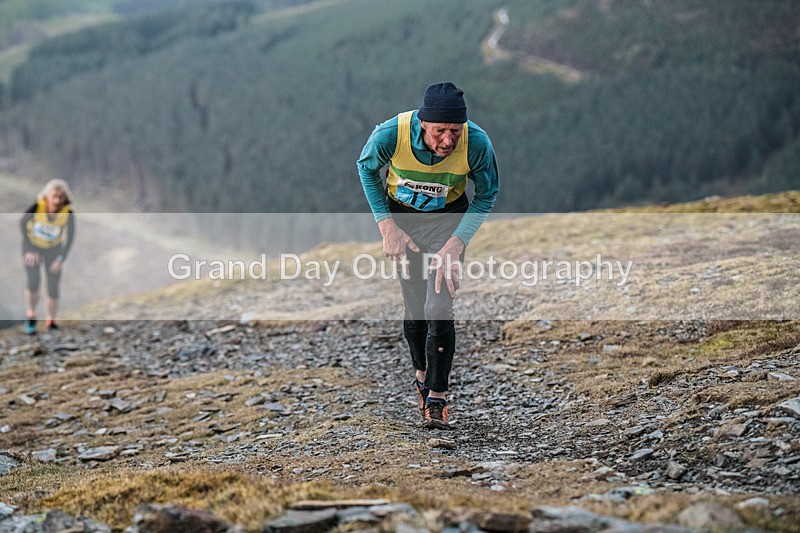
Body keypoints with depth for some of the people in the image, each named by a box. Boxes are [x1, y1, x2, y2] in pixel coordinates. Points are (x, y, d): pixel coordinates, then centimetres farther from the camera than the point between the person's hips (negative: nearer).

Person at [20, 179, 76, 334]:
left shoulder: (68, 213, -26)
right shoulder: (37, 207, -28)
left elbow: (70, 238, -13)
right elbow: (23, 223, -12)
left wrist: (61, 259, -17)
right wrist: (28, 250, -13)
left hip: (54, 249, 1)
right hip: (33, 246, -1)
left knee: (53, 288, -1)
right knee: (33, 282, -18)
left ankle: (51, 322, 19)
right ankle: (31, 315, 6)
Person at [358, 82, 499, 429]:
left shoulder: (477, 143, -29)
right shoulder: (390, 135, -30)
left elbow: (487, 195, -9)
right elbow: (367, 169, -5)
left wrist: (457, 243, -19)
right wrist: (387, 227, -11)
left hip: (449, 219, -1)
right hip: (402, 216, 1)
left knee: (439, 308, -14)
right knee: (414, 307, 1)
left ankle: (436, 397, 0)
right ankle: (422, 374, 29)